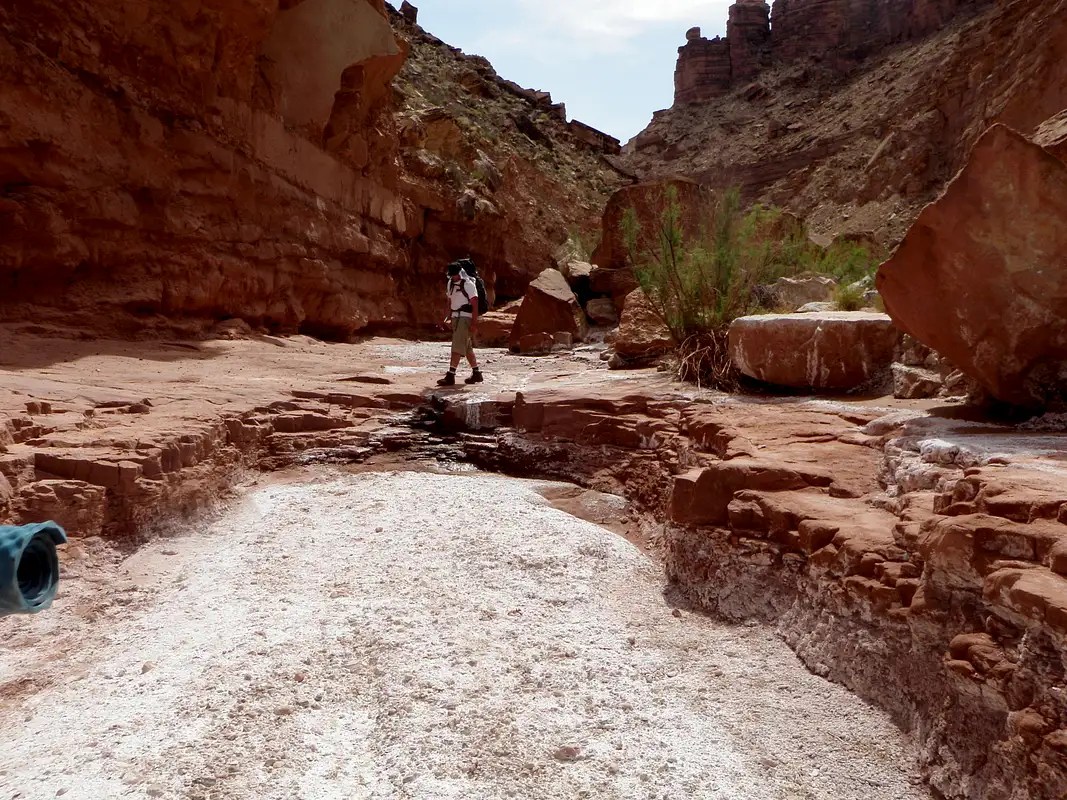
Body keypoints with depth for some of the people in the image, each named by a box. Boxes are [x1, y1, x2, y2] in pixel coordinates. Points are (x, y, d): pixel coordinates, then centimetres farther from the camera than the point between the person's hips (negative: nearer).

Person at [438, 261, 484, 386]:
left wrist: (474, 323, -19)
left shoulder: (468, 284, -11)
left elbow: (475, 304, -14)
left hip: (465, 318, -8)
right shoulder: (451, 283, 12)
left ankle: (450, 376, -16)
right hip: (456, 318, 8)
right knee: (467, 347, 13)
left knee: (457, 347, -13)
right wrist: (449, 318, 14)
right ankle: (477, 374, 22)